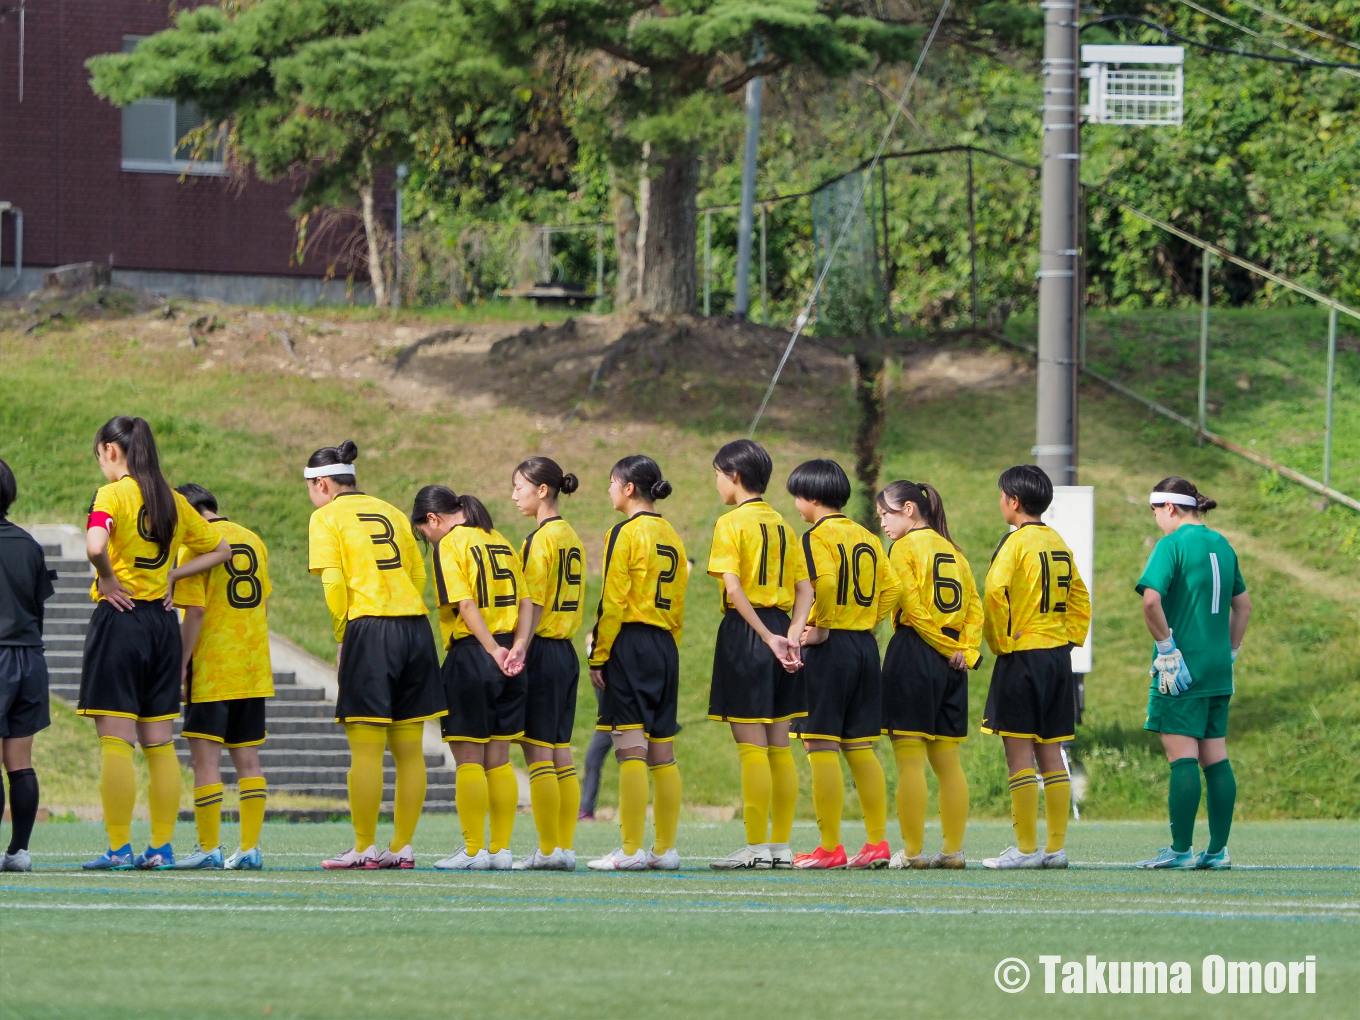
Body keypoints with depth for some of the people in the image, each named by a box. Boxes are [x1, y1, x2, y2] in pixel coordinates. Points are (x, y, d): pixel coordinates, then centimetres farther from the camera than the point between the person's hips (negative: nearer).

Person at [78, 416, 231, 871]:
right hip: (162, 623, 6)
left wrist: (108, 580, -11)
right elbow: (220, 550, 21)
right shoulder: (174, 502, 10)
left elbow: (96, 546, -29)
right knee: (160, 743, 9)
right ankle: (162, 847, 9)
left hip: (120, 615, -6)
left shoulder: (112, 495, -9)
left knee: (115, 743, -5)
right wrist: (171, 575, 12)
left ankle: (119, 848, -8)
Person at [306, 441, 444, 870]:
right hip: (416, 626, 6)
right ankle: (402, 847, 9)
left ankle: (364, 848, -5)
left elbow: (333, 583, -8)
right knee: (409, 750, 6)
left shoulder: (326, 518, 2)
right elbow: (418, 574, 16)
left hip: (369, 628, -6)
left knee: (366, 749, -4)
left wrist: (341, 640, 1)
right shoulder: (390, 512, 19)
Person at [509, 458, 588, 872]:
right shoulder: (571, 538, 14)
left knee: (538, 753, -6)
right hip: (567, 651, 9)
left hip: (541, 651, -9)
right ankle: (565, 848, 8)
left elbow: (534, 605, -16)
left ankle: (548, 849, -7)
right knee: (560, 754, 9)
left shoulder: (540, 539, -12)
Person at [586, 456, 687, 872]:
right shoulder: (671, 537, 14)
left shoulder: (625, 534, -8)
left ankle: (631, 850, -13)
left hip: (630, 644, -8)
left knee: (631, 751, -10)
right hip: (666, 647, 8)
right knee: (662, 755, 9)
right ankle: (666, 849, 10)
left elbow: (612, 603, -12)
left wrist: (598, 657, -8)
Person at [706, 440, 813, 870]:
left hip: (745, 630, -7)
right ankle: (781, 846, 11)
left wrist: (767, 638, -18)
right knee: (778, 747, 9)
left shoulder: (731, 523, -8)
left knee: (751, 746, -6)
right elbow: (804, 589, 8)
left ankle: (755, 847, -7)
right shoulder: (782, 524, 13)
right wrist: (791, 634, -4)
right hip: (779, 625, 7)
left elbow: (734, 589, -18)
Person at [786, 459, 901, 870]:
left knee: (822, 747, -4)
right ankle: (877, 843, 8)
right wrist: (867, 621, 10)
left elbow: (825, 581, -26)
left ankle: (829, 848, -6)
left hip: (830, 649, -8)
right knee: (860, 749, 11)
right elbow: (891, 588, 10)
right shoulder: (867, 537, 13)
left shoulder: (818, 536, -9)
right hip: (866, 645, 8)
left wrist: (822, 628, -15)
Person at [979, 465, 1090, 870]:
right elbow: (1080, 597, 18)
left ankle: (1026, 848, -8)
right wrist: (1071, 636, 16)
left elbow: (995, 593, -22)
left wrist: (999, 642, -11)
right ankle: (1056, 847, 8)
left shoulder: (1016, 542, -10)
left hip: (1022, 655, -7)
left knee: (1019, 751, -6)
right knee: (1051, 753, 9)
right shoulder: (1058, 543, 13)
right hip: (1059, 655, 7)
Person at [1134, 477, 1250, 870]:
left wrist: (1166, 646, -15)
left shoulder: (1172, 545, -10)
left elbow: (1151, 598, -23)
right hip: (1218, 669, 7)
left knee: (1182, 756, -7)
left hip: (1182, 666, -7)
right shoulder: (1221, 545, 13)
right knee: (1216, 757, 8)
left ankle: (1180, 849, -8)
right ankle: (1218, 849, 8)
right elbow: (1243, 604, 21)